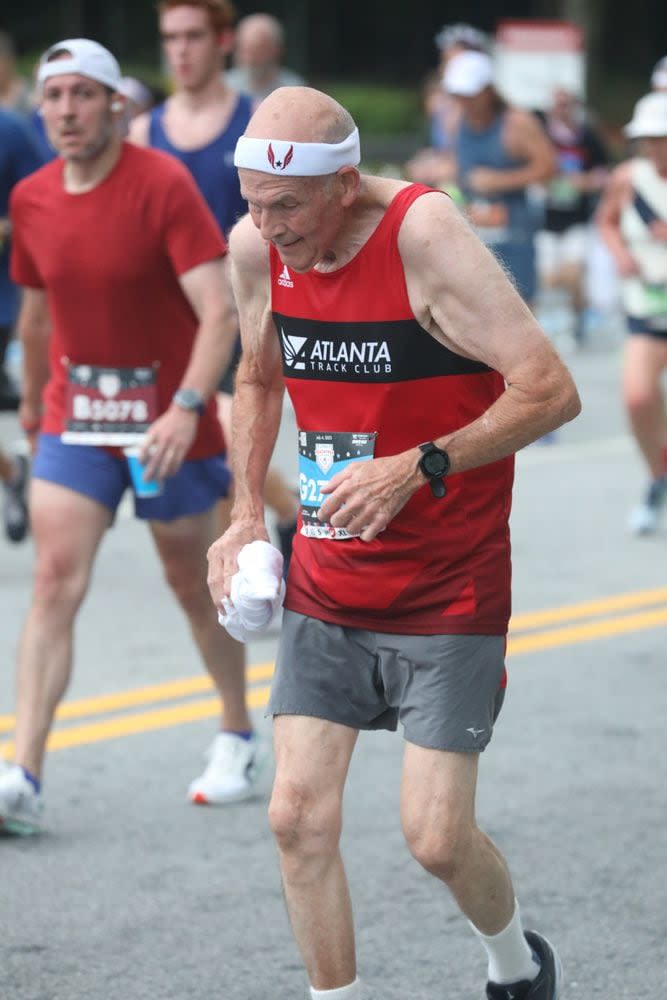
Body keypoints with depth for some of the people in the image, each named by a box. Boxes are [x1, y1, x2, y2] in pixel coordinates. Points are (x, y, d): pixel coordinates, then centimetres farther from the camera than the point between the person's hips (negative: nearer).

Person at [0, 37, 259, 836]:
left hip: (168, 424, -3)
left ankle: (239, 739, 34)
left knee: (193, 583, 11)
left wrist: (188, 406, -34)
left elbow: (220, 310, -22)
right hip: (73, 420, 3)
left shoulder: (163, 184, -16)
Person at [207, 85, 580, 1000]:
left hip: (448, 593, -5)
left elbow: (551, 392, -21)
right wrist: (247, 514, 7)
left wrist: (419, 468, -28)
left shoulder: (425, 234, -20)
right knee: (299, 815, -4)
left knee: (435, 837, -5)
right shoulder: (257, 247, -3)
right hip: (325, 588, 5)